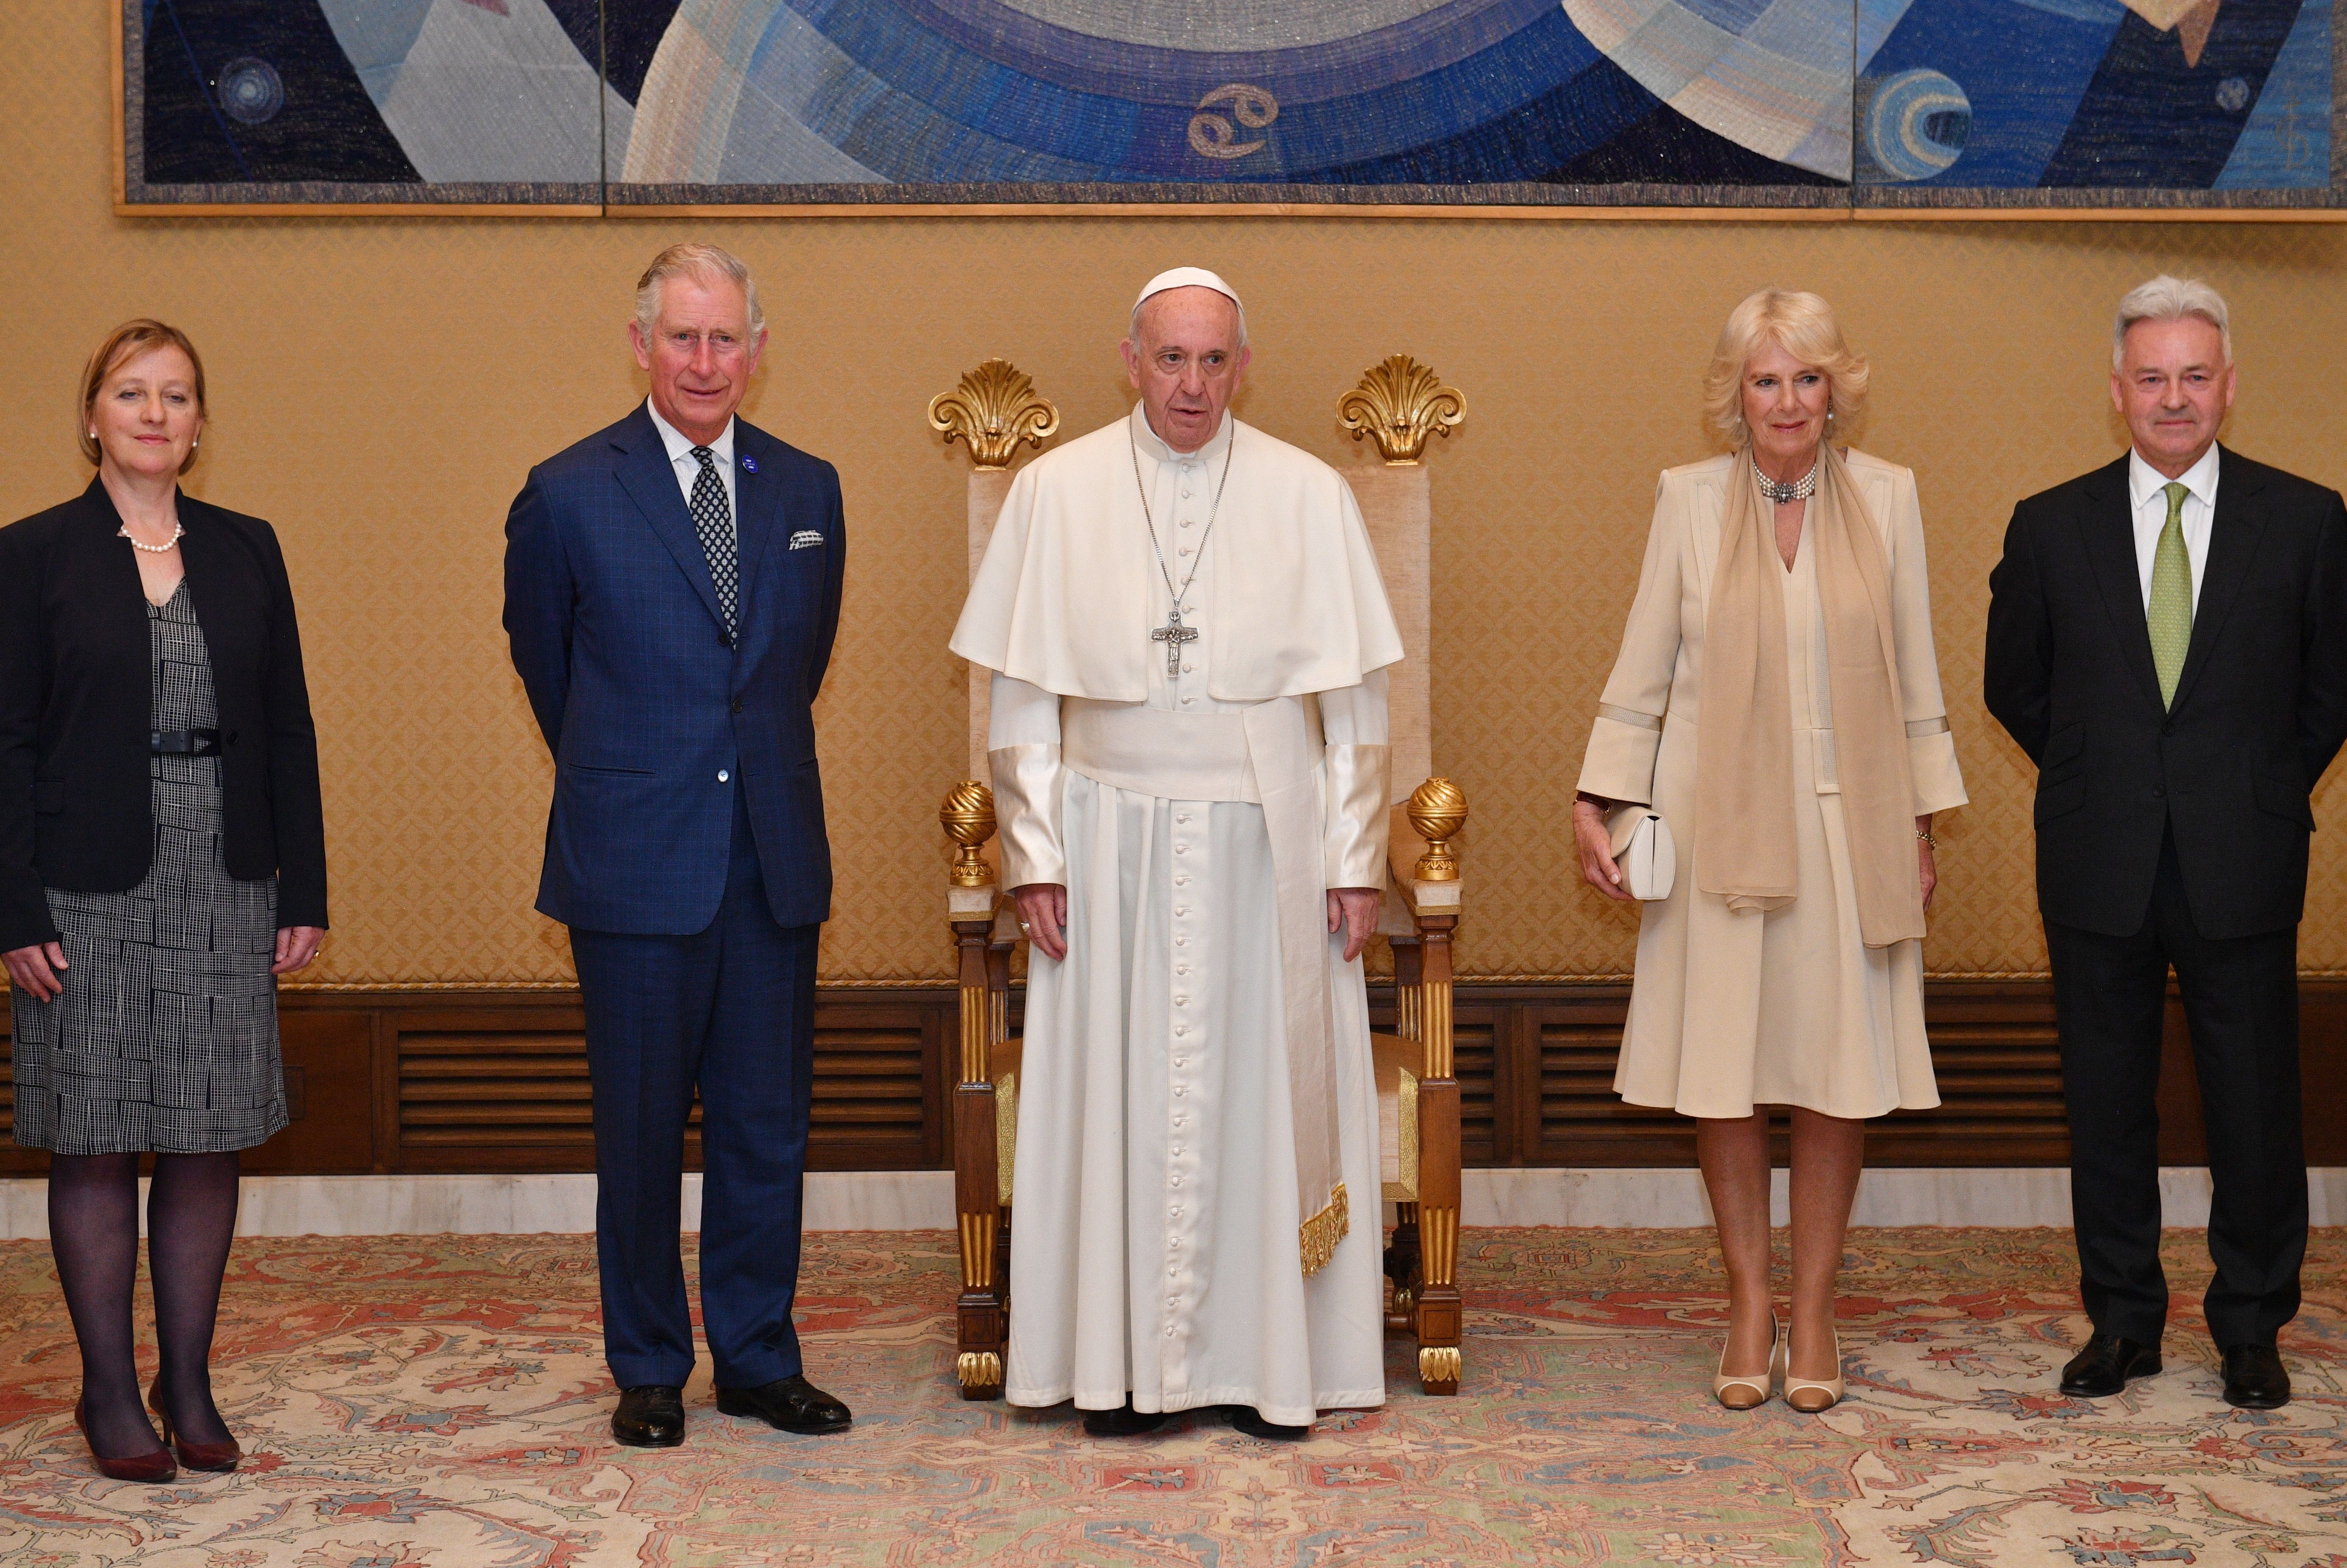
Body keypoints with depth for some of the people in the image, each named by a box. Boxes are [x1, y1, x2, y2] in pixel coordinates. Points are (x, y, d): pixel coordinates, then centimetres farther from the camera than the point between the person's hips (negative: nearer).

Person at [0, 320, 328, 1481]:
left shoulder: (246, 550, 8)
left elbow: (289, 730, 8)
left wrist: (305, 892, 4)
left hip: (227, 892, 3)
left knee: (208, 1143, 7)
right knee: (96, 1145, 3)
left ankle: (189, 1384, 18)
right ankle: (109, 1391, 15)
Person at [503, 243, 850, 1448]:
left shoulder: (807, 490, 7)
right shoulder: (569, 494, -4)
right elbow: (543, 659, 11)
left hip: (774, 853, 3)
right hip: (637, 861, -3)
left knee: (768, 1121, 8)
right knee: (641, 1124, 5)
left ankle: (760, 1358, 21)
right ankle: (648, 1369, 19)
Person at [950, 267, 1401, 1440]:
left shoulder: (1310, 497, 2)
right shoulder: (1055, 492, 2)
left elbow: (1354, 697, 3)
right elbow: (1022, 695, 4)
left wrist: (1356, 859, -1)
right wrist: (1035, 855, -2)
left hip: (1267, 845, 0)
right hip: (1113, 842, 0)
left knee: (1262, 1089, 4)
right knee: (1119, 1095, 3)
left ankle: (1269, 1361, 14)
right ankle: (1124, 1362, 13)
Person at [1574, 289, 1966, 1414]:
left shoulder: (1887, 497, 5)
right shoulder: (1690, 500, 2)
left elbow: (1915, 677, 9)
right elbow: (1642, 672, 6)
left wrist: (1923, 824, 8)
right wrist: (1596, 803, 0)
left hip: (1848, 826, 1)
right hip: (1720, 825, -1)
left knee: (1839, 1069, 3)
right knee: (1725, 1068, 2)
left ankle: (1813, 1308, 17)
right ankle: (1749, 1302, 17)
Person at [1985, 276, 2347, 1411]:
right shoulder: (2050, 527, 3)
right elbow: (2013, 686, 12)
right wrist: (2098, 784, 9)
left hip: (2242, 867, -1)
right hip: (2100, 870, 1)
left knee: (2255, 1104, 5)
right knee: (2106, 1104, 8)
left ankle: (2251, 1329, 21)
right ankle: (2121, 1320, 22)